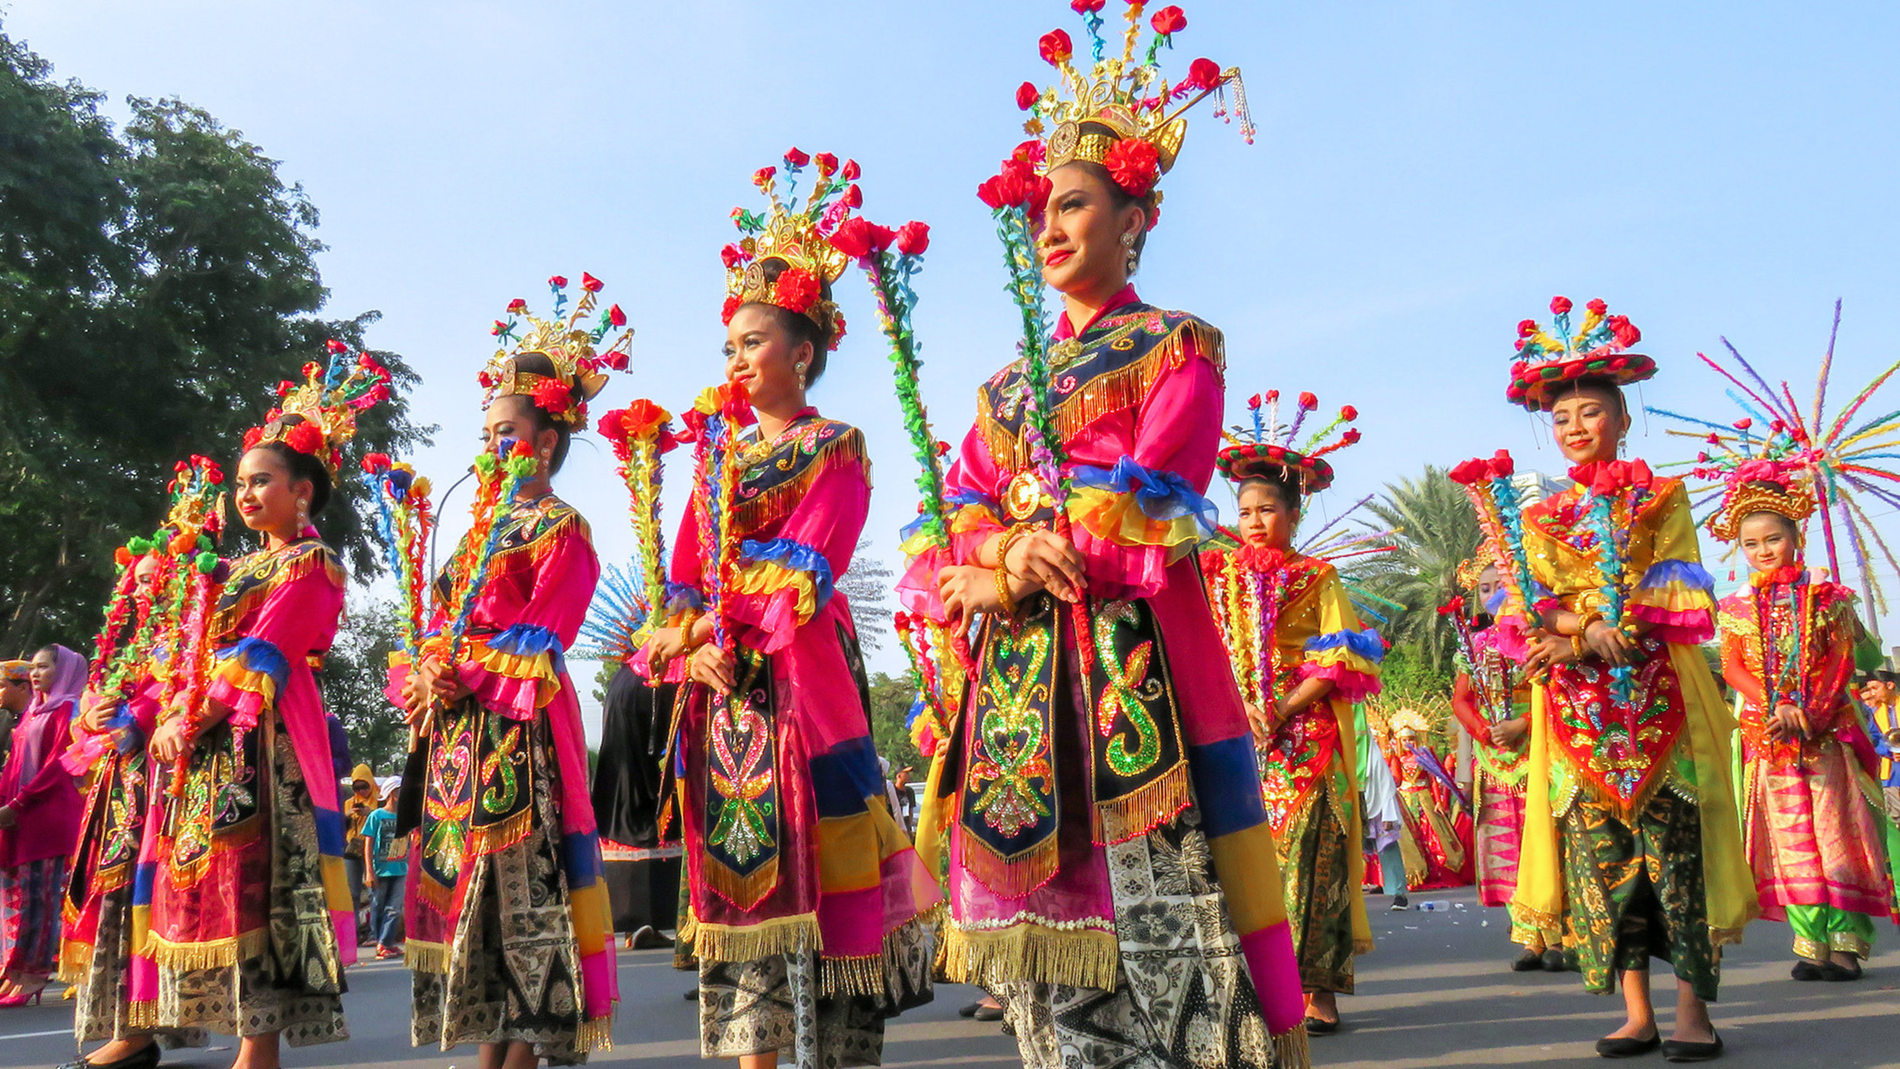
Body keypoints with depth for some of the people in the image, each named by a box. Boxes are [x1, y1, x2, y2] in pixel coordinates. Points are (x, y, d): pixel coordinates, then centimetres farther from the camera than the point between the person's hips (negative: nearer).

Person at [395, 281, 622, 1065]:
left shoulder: (561, 530, -4)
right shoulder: (482, 528, 20)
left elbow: (537, 646, -13)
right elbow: (438, 629, 16)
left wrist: (455, 675, -15)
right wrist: (422, 678, -3)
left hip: (519, 733, -8)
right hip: (458, 730, 8)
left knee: (523, 884, -7)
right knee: (468, 886, 8)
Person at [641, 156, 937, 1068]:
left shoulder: (837, 448, 1)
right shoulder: (718, 461, 19)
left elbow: (800, 570, -11)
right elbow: (683, 581, 11)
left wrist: (711, 616, -10)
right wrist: (690, 647, -7)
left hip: (799, 680, -6)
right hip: (720, 690, 6)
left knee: (806, 864, -6)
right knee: (740, 875, 4)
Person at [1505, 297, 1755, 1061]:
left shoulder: (1661, 498, 8)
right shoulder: (1543, 519, 15)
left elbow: (1673, 595, -2)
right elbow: (1538, 609, 7)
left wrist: (1578, 637, -16)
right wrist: (1594, 632, -15)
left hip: (1658, 697, -2)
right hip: (1575, 709, 3)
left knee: (1671, 841, -7)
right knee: (1599, 849, 0)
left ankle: (1693, 1011, 0)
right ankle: (1636, 1012, 7)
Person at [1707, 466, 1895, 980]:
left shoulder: (1825, 599, 4)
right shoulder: (1738, 607, 8)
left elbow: (1841, 663, -3)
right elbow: (1733, 667, -1)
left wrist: (1809, 715, -16)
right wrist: (1778, 708, -16)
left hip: (1826, 733, -1)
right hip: (1766, 736, 2)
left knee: (1836, 833, -3)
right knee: (1792, 840, 1)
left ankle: (1846, 942, 2)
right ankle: (1811, 944, 5)